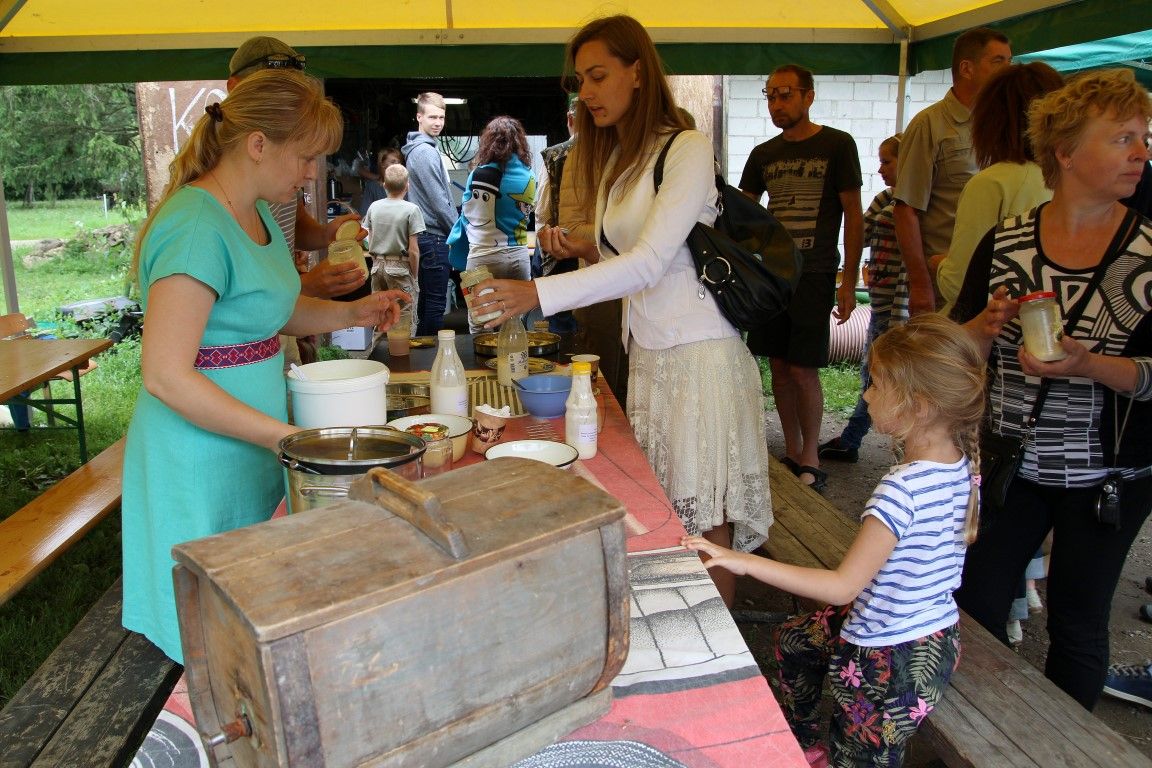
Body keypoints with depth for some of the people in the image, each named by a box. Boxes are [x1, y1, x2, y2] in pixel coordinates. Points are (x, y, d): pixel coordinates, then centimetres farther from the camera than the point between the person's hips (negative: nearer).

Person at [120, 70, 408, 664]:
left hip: (250, 445, 9)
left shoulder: (255, 213, 8)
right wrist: (284, 436, -23)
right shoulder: (197, 227, -22)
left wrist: (351, 313, 5)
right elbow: (166, 375, -25)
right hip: (200, 455, -9)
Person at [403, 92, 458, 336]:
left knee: (427, 299, 16)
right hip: (434, 235, -10)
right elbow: (438, 200, -18)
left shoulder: (419, 149, 18)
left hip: (426, 235, 10)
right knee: (436, 302, -6)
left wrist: (454, 228, 19)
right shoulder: (425, 151, -14)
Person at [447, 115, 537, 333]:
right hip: (519, 256, 4)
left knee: (480, 330, 4)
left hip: (486, 257, -4)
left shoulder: (481, 174, -8)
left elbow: (469, 213, 5)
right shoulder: (529, 176, 2)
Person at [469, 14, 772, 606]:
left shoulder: (687, 150, -11)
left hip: (697, 352, -7)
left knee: (704, 518, 0)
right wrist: (585, 248, 2)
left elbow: (649, 263, -21)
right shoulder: (613, 160, 15)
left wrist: (539, 293, -26)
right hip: (645, 351, 7)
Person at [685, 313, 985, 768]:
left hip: (890, 659, -9)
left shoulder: (903, 488, -31)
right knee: (793, 639, 28)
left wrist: (746, 562, -29)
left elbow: (844, 586, -29)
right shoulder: (964, 467, -5)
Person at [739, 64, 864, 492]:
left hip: (814, 275, -5)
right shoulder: (764, 155, 12)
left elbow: (854, 216, -2)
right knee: (779, 366, 7)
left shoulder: (836, 145, -1)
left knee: (802, 369, -7)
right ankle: (792, 453, 18)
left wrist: (849, 281, -7)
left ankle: (810, 463, 6)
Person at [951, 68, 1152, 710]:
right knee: (976, 607, 8)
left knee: (1078, 623, 11)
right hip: (1008, 460, 2)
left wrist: (1088, 366, -26)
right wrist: (989, 326, -19)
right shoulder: (1004, 243, -1)